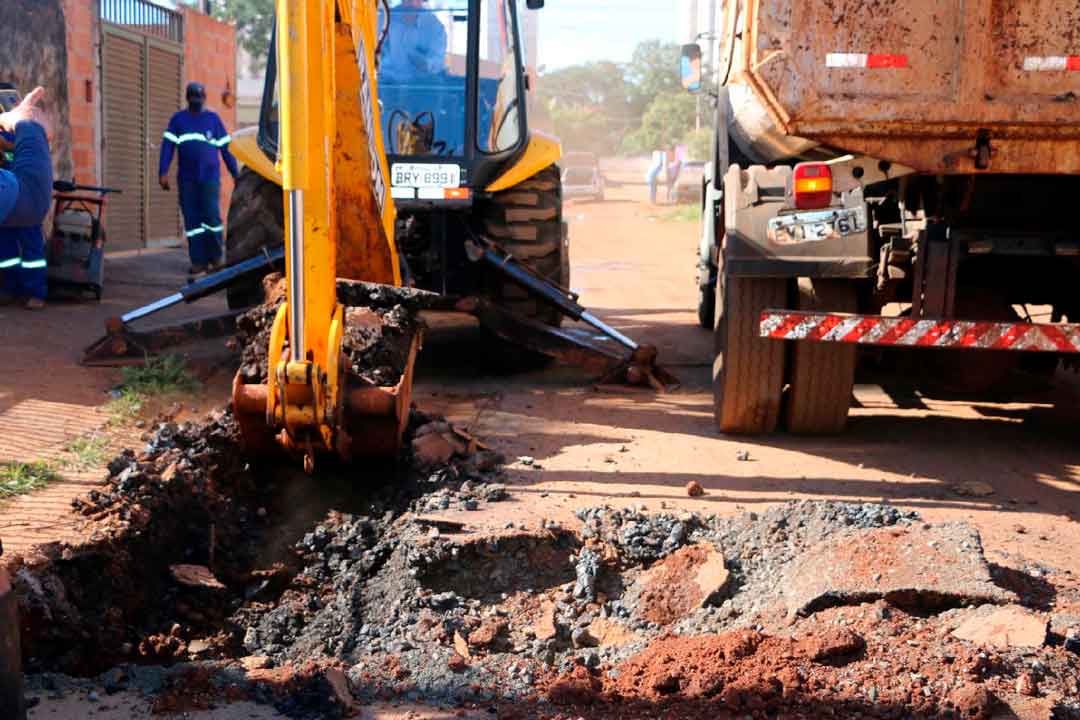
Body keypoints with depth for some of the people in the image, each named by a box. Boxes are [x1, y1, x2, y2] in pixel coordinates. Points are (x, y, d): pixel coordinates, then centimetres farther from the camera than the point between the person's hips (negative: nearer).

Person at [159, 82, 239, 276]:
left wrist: (235, 173, 5)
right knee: (192, 220, 1)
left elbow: (225, 147, 9)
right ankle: (198, 261, 6)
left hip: (210, 178, -2)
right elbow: (168, 146, 4)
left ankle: (216, 258, 4)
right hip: (186, 179, 2)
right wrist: (163, 172, -7)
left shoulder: (213, 118, 9)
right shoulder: (178, 119, 11)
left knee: (212, 216, -9)